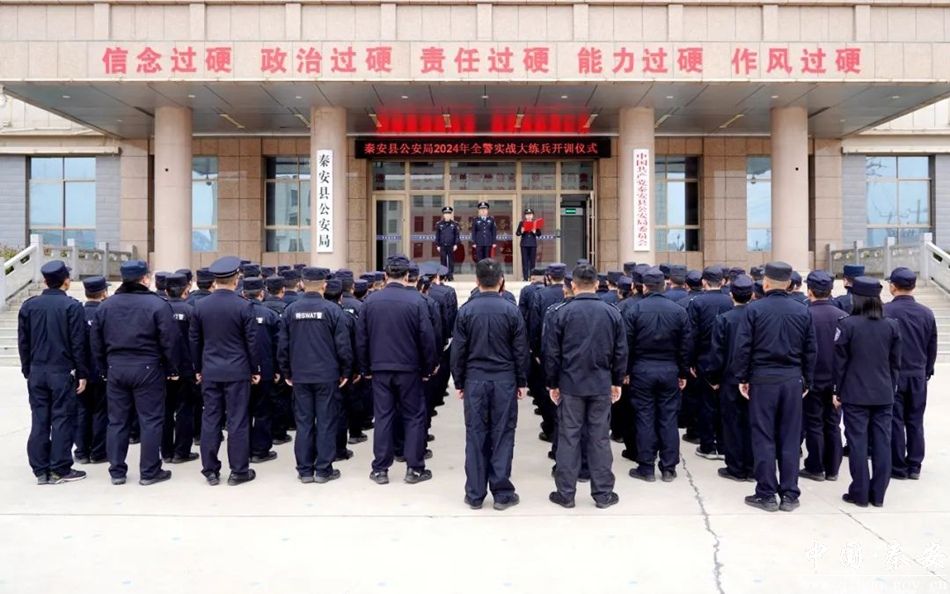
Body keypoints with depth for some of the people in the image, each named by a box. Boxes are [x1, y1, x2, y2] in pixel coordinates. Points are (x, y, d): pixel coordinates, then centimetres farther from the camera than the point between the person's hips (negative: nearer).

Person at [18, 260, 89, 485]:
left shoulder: (29, 306, 5)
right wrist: (82, 373, -5)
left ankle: (41, 470, 13)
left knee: (39, 420, 9)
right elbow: (78, 344, -11)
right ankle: (60, 470, 5)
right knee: (62, 419, 1)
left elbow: (23, 342, 9)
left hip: (36, 372, 5)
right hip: (62, 372, -5)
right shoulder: (72, 306, -10)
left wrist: (28, 371, 15)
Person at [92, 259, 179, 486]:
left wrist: (105, 368, 19)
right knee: (151, 421, 3)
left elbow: (97, 342, 11)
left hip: (115, 369, 5)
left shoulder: (106, 305, 7)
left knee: (117, 421, 12)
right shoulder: (157, 304, -10)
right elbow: (169, 341, -11)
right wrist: (172, 369, -1)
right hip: (147, 369, -5)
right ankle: (149, 472, 7)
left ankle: (117, 471, 18)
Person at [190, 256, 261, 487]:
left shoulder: (200, 305, 2)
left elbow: (194, 340, 8)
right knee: (237, 421, 2)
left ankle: (210, 470, 15)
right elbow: (252, 341, -7)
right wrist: (255, 369, 3)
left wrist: (198, 368, 17)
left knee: (210, 420, 9)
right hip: (237, 372, -3)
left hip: (210, 372, 4)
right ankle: (239, 471, 8)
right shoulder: (244, 306, -10)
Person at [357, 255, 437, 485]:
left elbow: (361, 338, 3)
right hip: (409, 369, -3)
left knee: (383, 417, 9)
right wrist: (428, 368, 2)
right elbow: (427, 338, -9)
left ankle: (380, 469, 13)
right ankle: (414, 468, 12)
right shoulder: (416, 300, -10)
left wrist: (365, 369, 12)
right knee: (414, 417, 8)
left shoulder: (371, 301, 0)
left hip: (380, 368, 3)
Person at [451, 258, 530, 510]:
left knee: (475, 435, 6)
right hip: (504, 380, -1)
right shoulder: (511, 310, -5)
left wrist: (459, 382, 9)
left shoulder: (465, 310, -3)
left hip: (474, 380, 1)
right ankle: (502, 493, 10)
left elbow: (458, 350, 0)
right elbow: (521, 350, -2)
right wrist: (522, 381, 8)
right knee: (502, 435, 5)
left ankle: (475, 494, 12)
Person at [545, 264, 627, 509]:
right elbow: (621, 352, 3)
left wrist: (552, 384, 5)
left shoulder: (562, 313, -7)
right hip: (601, 385, 2)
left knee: (568, 438, 6)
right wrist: (617, 382, 13)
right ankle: (603, 494, 16)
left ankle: (565, 493, 13)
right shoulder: (612, 313, -1)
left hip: (570, 385, -1)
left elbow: (552, 353, -5)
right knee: (600, 439, 8)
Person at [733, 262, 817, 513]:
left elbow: (743, 347, -9)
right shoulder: (803, 311, 3)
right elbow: (810, 350, 7)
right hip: (793, 379, 3)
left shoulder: (754, 309, -7)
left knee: (764, 438, 3)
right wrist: (807, 381, 15)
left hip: (762, 379, -3)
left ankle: (767, 494, 8)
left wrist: (742, 377, 0)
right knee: (790, 439, 8)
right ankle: (789, 495, 14)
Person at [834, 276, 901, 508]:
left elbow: (840, 361, -7)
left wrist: (837, 390, 2)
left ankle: (860, 494, 8)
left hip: (855, 395, -4)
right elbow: (895, 362, 8)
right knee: (882, 443, 9)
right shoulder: (891, 326, 2)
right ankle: (878, 494, 15)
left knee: (858, 443, 3)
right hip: (884, 395, 4)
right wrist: (891, 388, 17)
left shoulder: (847, 325, -10)